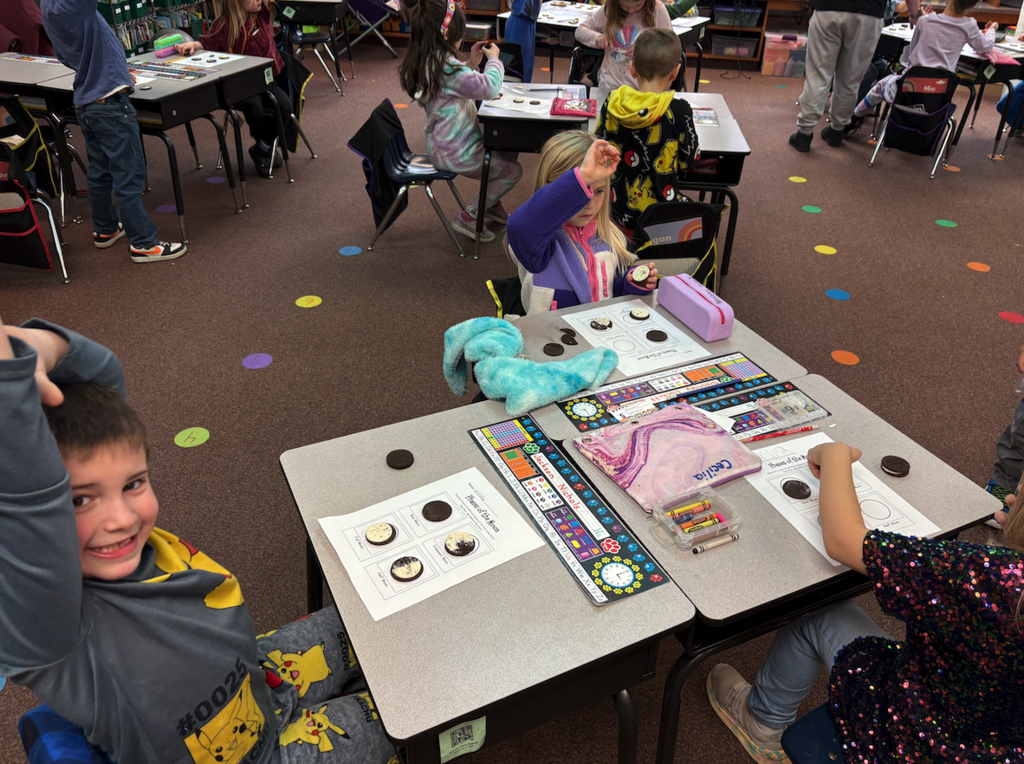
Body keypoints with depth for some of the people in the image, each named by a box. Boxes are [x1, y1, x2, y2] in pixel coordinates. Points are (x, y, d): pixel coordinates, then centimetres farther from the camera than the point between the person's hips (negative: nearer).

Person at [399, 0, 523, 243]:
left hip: (443, 144, 10)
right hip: (456, 154, -10)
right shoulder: (446, 66, -27)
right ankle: (468, 218, 7)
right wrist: (493, 58, -12)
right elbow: (489, 88, -30)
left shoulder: (426, 61, 4)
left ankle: (491, 204, 32)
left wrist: (471, 63, 7)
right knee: (512, 171, 5)